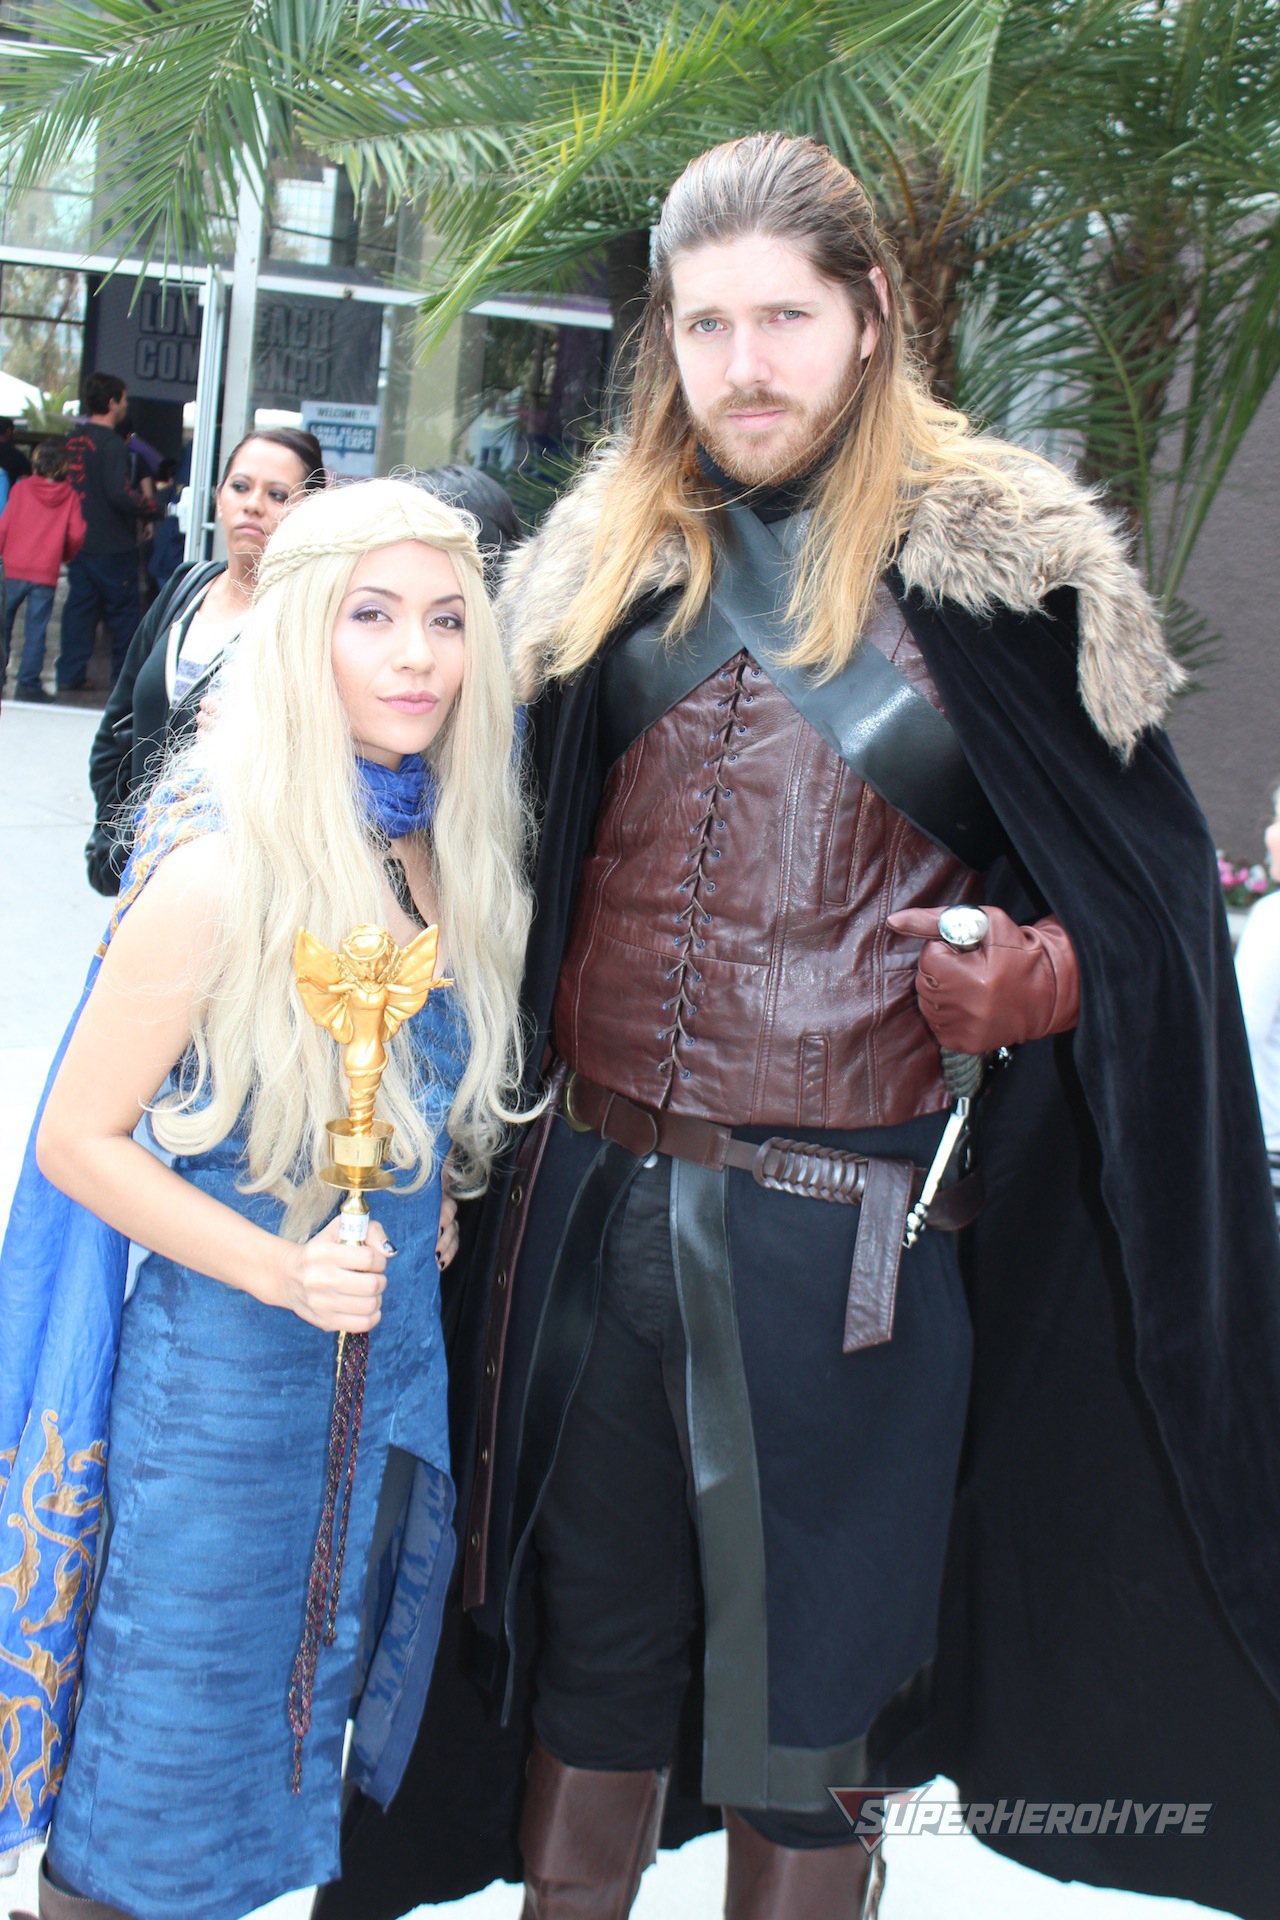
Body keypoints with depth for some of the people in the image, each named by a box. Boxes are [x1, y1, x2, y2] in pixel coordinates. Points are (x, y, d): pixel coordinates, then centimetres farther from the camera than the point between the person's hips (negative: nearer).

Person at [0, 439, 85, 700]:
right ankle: (29, 684, 1)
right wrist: (65, 557, 17)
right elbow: (76, 535, -3)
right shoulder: (70, 495, -1)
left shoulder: (21, 488, -1)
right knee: (36, 630, 3)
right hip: (46, 573, 0)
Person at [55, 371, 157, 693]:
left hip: (79, 541, 7)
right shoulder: (111, 443, -18)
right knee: (124, 609, 5)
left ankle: (70, 675, 10)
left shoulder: (73, 439, 7)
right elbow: (119, 493, -27)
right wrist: (152, 508, -11)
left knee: (80, 606, 11)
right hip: (112, 545, -7)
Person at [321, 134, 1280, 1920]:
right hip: (591, 1202, 4)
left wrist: (1039, 979, -18)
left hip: (843, 1229, -3)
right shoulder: (607, 557, 8)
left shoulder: (1000, 565, -4)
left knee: (801, 1700, 10)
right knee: (592, 1653, 19)